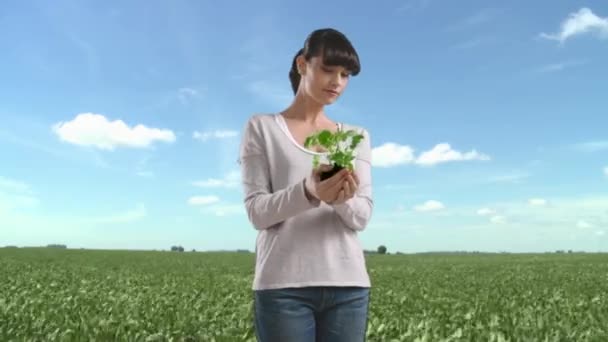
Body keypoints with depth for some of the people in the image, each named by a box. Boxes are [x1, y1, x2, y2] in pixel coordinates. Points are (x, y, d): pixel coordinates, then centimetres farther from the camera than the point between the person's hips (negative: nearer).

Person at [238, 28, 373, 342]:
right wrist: (308, 192, -22)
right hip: (283, 286, -3)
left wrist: (344, 199, -19)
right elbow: (257, 212, -3)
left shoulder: (357, 136, 13)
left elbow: (362, 218, 5)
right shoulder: (261, 127, 4)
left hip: (348, 285, 3)